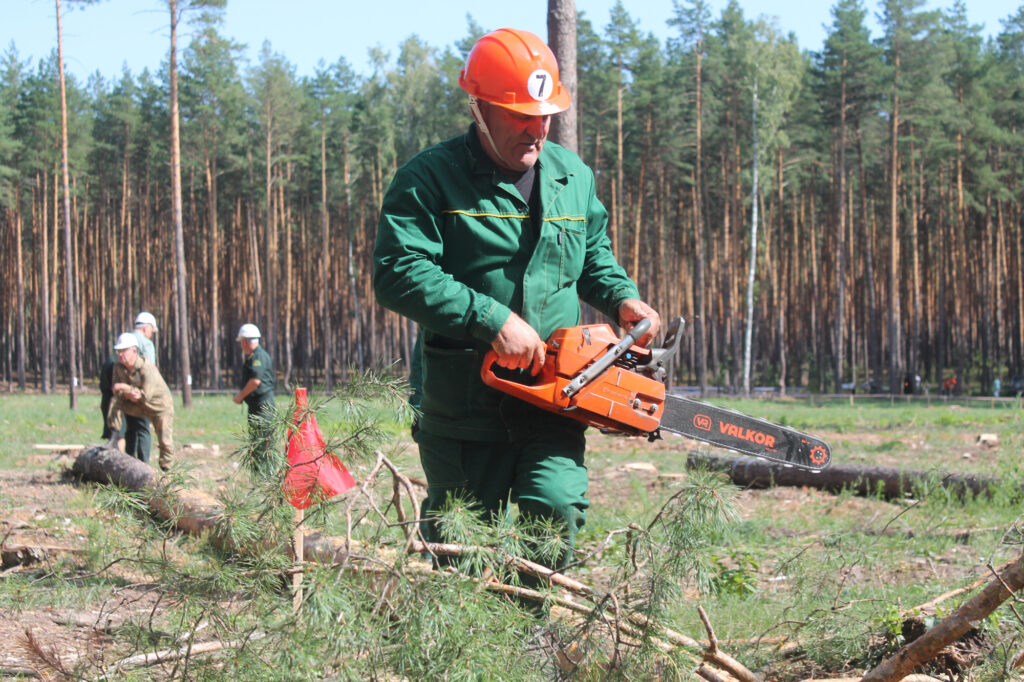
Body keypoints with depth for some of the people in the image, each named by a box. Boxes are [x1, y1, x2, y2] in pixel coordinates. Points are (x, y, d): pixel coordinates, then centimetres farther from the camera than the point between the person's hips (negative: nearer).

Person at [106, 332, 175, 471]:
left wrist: (125, 388, -27)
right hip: (139, 407, 5)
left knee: (165, 442, -11)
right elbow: (117, 392, -7)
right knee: (115, 403, -17)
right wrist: (129, 394, -30)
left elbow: (146, 395, -32)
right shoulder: (119, 367, -8)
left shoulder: (147, 368, -28)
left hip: (160, 407, -5)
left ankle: (166, 469, 3)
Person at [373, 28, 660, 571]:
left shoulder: (574, 178, 11)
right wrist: (492, 320, -26)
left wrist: (622, 298, 5)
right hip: (462, 405, -3)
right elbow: (397, 274, -21)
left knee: (555, 509, -17)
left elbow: (594, 257, 27)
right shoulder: (429, 179, -8)